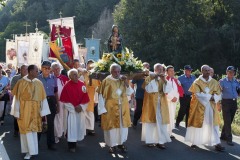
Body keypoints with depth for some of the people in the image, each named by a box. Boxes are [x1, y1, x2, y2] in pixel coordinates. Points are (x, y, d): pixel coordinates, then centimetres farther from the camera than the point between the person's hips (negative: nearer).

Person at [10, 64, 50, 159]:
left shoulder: (39, 83, 1)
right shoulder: (21, 82, -8)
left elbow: (42, 98, 2)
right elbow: (17, 97, -5)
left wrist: (42, 111, -2)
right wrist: (17, 112, -7)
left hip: (35, 110, 3)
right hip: (24, 110, -3)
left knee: (33, 130, 9)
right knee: (26, 130, -1)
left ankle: (31, 150, 19)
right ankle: (30, 151, 8)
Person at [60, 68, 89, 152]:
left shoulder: (82, 84, 3)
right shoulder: (67, 86, -8)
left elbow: (85, 97, 3)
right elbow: (64, 99, -9)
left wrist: (81, 106, -10)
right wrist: (73, 107, -12)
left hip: (80, 109, 4)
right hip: (71, 110, -4)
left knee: (79, 126, 10)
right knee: (71, 127, -4)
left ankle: (76, 140, 26)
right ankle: (72, 145, 4)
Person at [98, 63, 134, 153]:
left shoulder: (123, 79, 3)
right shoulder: (107, 81, -9)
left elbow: (129, 93, 0)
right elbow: (101, 95, -8)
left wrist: (126, 83, -14)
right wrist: (102, 109, -12)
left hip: (122, 107, 4)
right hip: (110, 107, -4)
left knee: (122, 124, 9)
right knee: (111, 125, 3)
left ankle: (121, 143, 25)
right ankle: (112, 145, 16)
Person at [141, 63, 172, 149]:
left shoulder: (163, 79, 11)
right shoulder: (149, 78, -1)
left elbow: (167, 90, -3)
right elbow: (148, 89, -17)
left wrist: (164, 80, -16)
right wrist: (154, 79, -20)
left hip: (161, 104, 4)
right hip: (151, 103, -3)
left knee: (161, 122, -2)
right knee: (151, 121, 2)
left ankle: (160, 141, 1)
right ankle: (150, 140, 11)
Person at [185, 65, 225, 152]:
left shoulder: (214, 82, 7)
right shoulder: (197, 82, -4)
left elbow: (219, 95, 3)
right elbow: (197, 94, -16)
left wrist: (213, 98, -17)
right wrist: (210, 97, -16)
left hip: (211, 107, 3)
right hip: (199, 107, -3)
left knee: (213, 124, -1)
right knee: (198, 124, 6)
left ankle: (217, 144, -1)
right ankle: (195, 142, 16)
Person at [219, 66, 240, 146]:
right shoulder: (222, 81, -4)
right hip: (226, 102, -5)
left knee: (230, 121, 13)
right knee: (227, 121, -7)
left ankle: (223, 135, 27)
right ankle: (229, 139, -4)